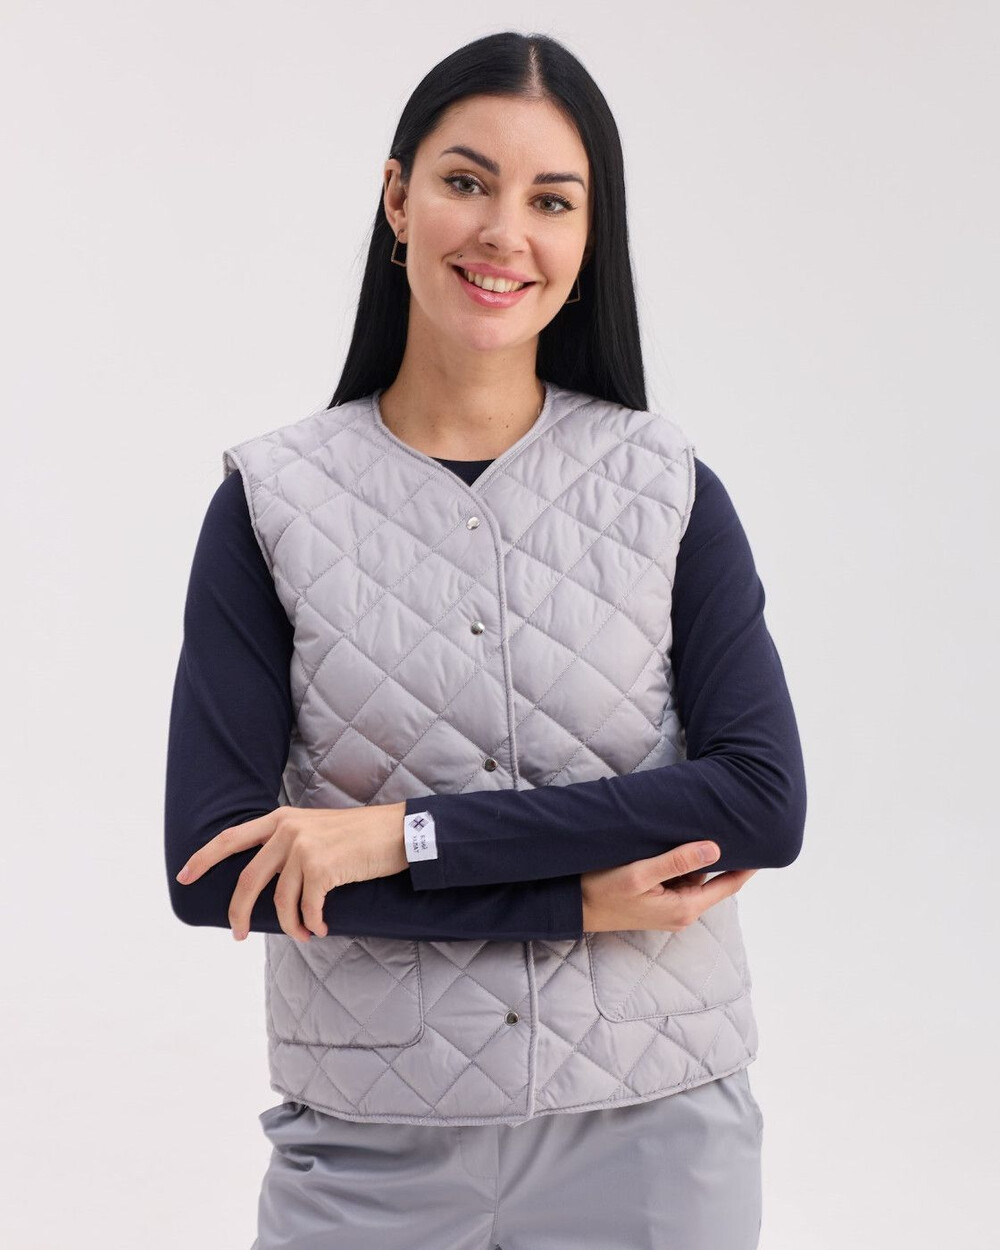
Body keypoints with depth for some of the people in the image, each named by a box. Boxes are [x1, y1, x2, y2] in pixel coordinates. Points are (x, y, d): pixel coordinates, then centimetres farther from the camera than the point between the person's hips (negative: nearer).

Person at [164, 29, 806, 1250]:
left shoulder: (667, 486, -2)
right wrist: (583, 899, -15)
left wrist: (411, 834, -17)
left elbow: (766, 800, -10)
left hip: (654, 1131, 1)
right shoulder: (272, 499, -5)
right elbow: (212, 863, -11)